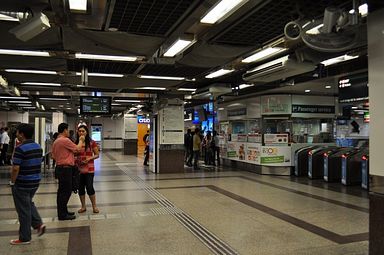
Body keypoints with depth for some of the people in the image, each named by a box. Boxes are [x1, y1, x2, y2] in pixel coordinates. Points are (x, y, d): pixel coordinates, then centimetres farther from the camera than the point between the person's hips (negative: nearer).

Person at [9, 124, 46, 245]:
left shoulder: (20, 149, -19)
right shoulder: (38, 147, 5)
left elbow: (16, 168, -19)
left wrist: (12, 181, -8)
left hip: (22, 184, -7)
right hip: (35, 182, 7)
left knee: (23, 210, 4)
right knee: (29, 203, 27)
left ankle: (24, 238, 15)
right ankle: (38, 224, 15)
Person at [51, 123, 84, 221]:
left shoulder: (56, 142, 13)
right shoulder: (65, 140, -17)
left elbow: (53, 156, 19)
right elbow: (78, 149, -12)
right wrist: (81, 140, 7)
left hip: (59, 167, 10)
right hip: (65, 169, -10)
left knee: (62, 191, 16)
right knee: (66, 191, -5)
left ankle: (63, 211, 25)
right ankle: (62, 215, -1)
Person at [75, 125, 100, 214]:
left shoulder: (92, 143, -5)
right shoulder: (76, 143, 5)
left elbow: (97, 155, -1)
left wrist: (89, 158, -17)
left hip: (89, 168, -4)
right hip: (79, 169, 4)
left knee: (89, 187, -6)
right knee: (80, 188, 9)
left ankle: (94, 206, 12)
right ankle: (83, 206, 25)